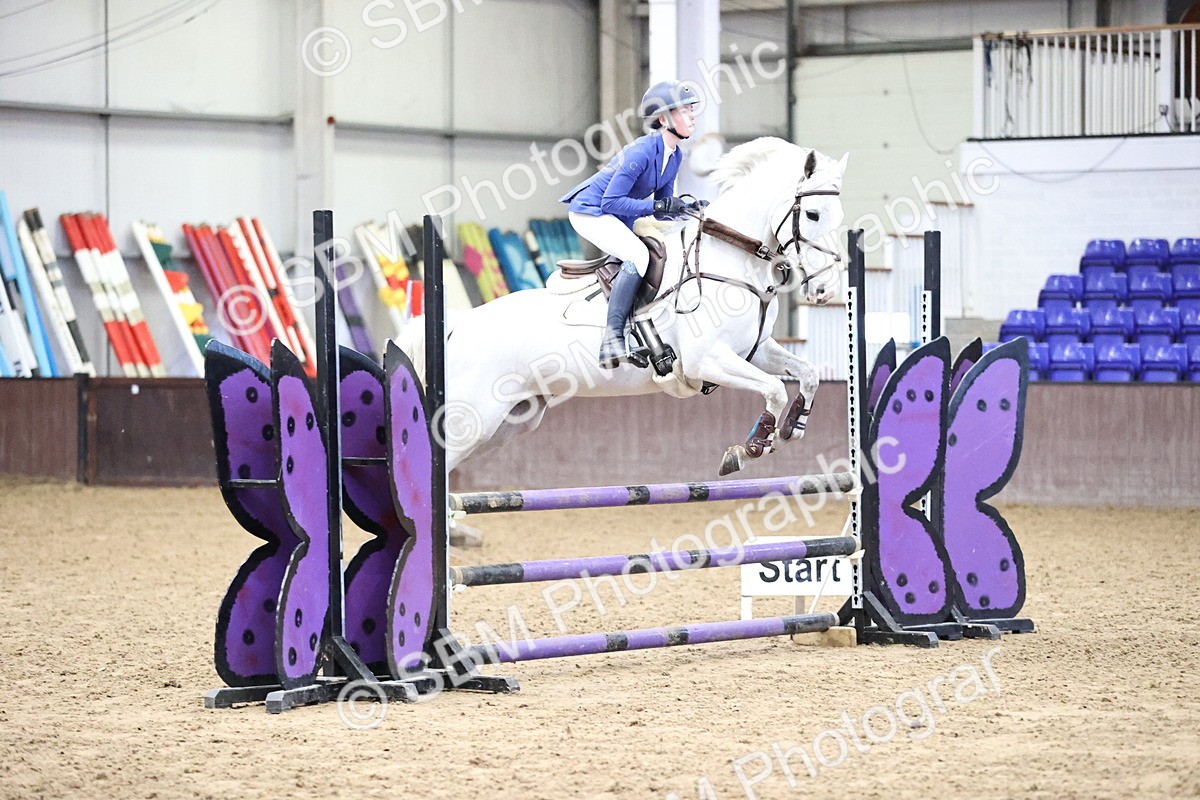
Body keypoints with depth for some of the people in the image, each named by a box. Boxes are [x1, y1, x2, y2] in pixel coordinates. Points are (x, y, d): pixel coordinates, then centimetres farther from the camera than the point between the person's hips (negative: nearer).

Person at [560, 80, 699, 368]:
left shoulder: (675, 155, 2)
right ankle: (612, 338, -36)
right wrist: (657, 207, -28)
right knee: (638, 255, -30)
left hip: (617, 218, 10)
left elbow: (664, 202, 10)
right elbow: (612, 201, -26)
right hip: (590, 211, -10)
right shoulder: (642, 152, -25)